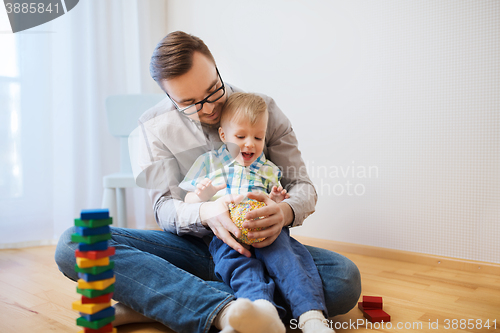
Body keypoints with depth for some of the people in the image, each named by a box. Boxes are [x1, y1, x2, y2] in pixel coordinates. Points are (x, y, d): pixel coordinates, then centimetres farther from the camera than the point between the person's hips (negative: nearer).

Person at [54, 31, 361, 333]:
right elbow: (164, 207, -5)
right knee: (74, 244, -22)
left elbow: (303, 186, 0)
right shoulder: (155, 126, -1)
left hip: (256, 248, 1)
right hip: (191, 249, 0)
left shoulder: (263, 110, -2)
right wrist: (204, 213, -30)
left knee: (345, 280, -29)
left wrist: (286, 212, -26)